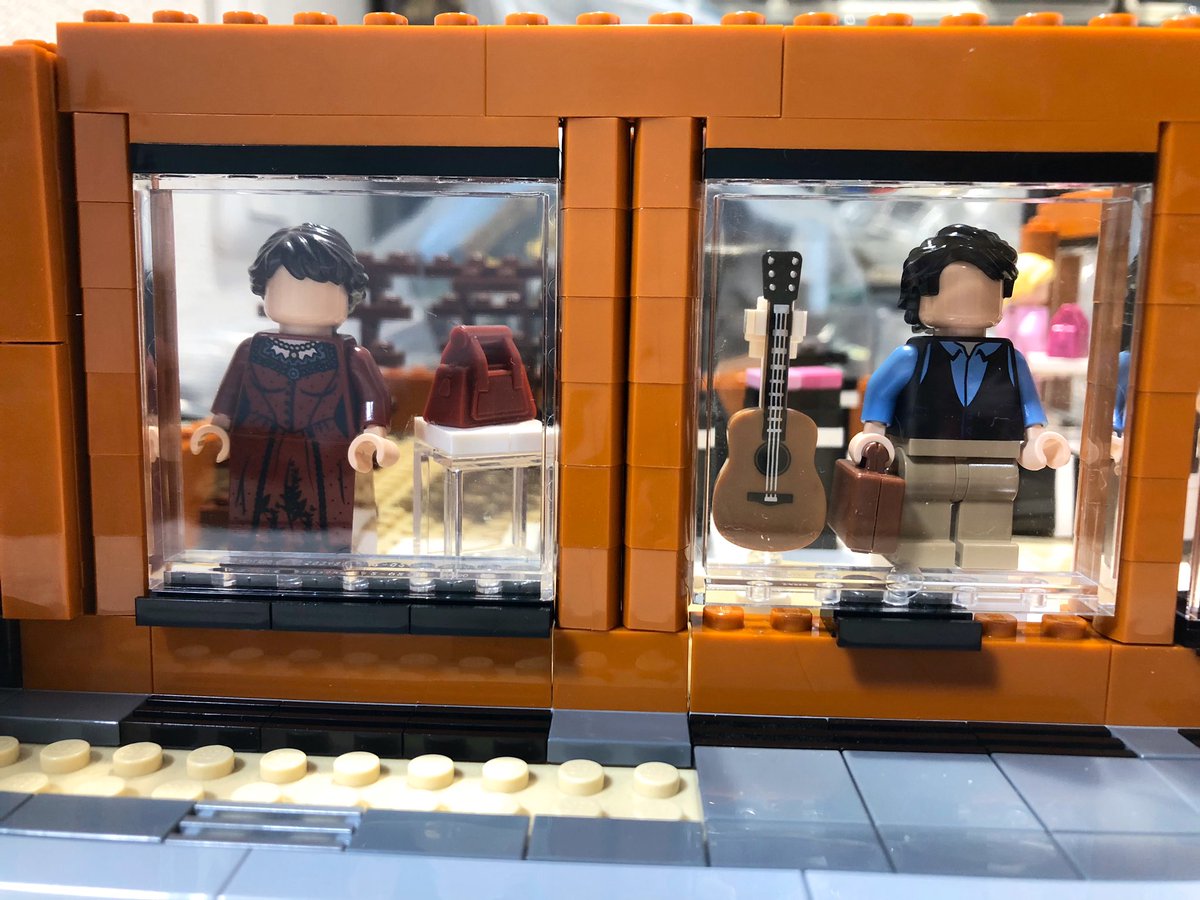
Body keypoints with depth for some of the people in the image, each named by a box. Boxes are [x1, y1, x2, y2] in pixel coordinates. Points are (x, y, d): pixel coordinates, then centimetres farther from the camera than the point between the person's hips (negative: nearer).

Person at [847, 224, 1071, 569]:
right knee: (920, 546, 7)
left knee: (986, 546, 14)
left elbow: (1028, 399, 13)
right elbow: (880, 389, 0)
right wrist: (873, 431, -7)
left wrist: (1037, 437, 1)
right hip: (924, 478, -3)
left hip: (990, 482, 3)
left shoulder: (1010, 360, 3)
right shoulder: (913, 356, -9)